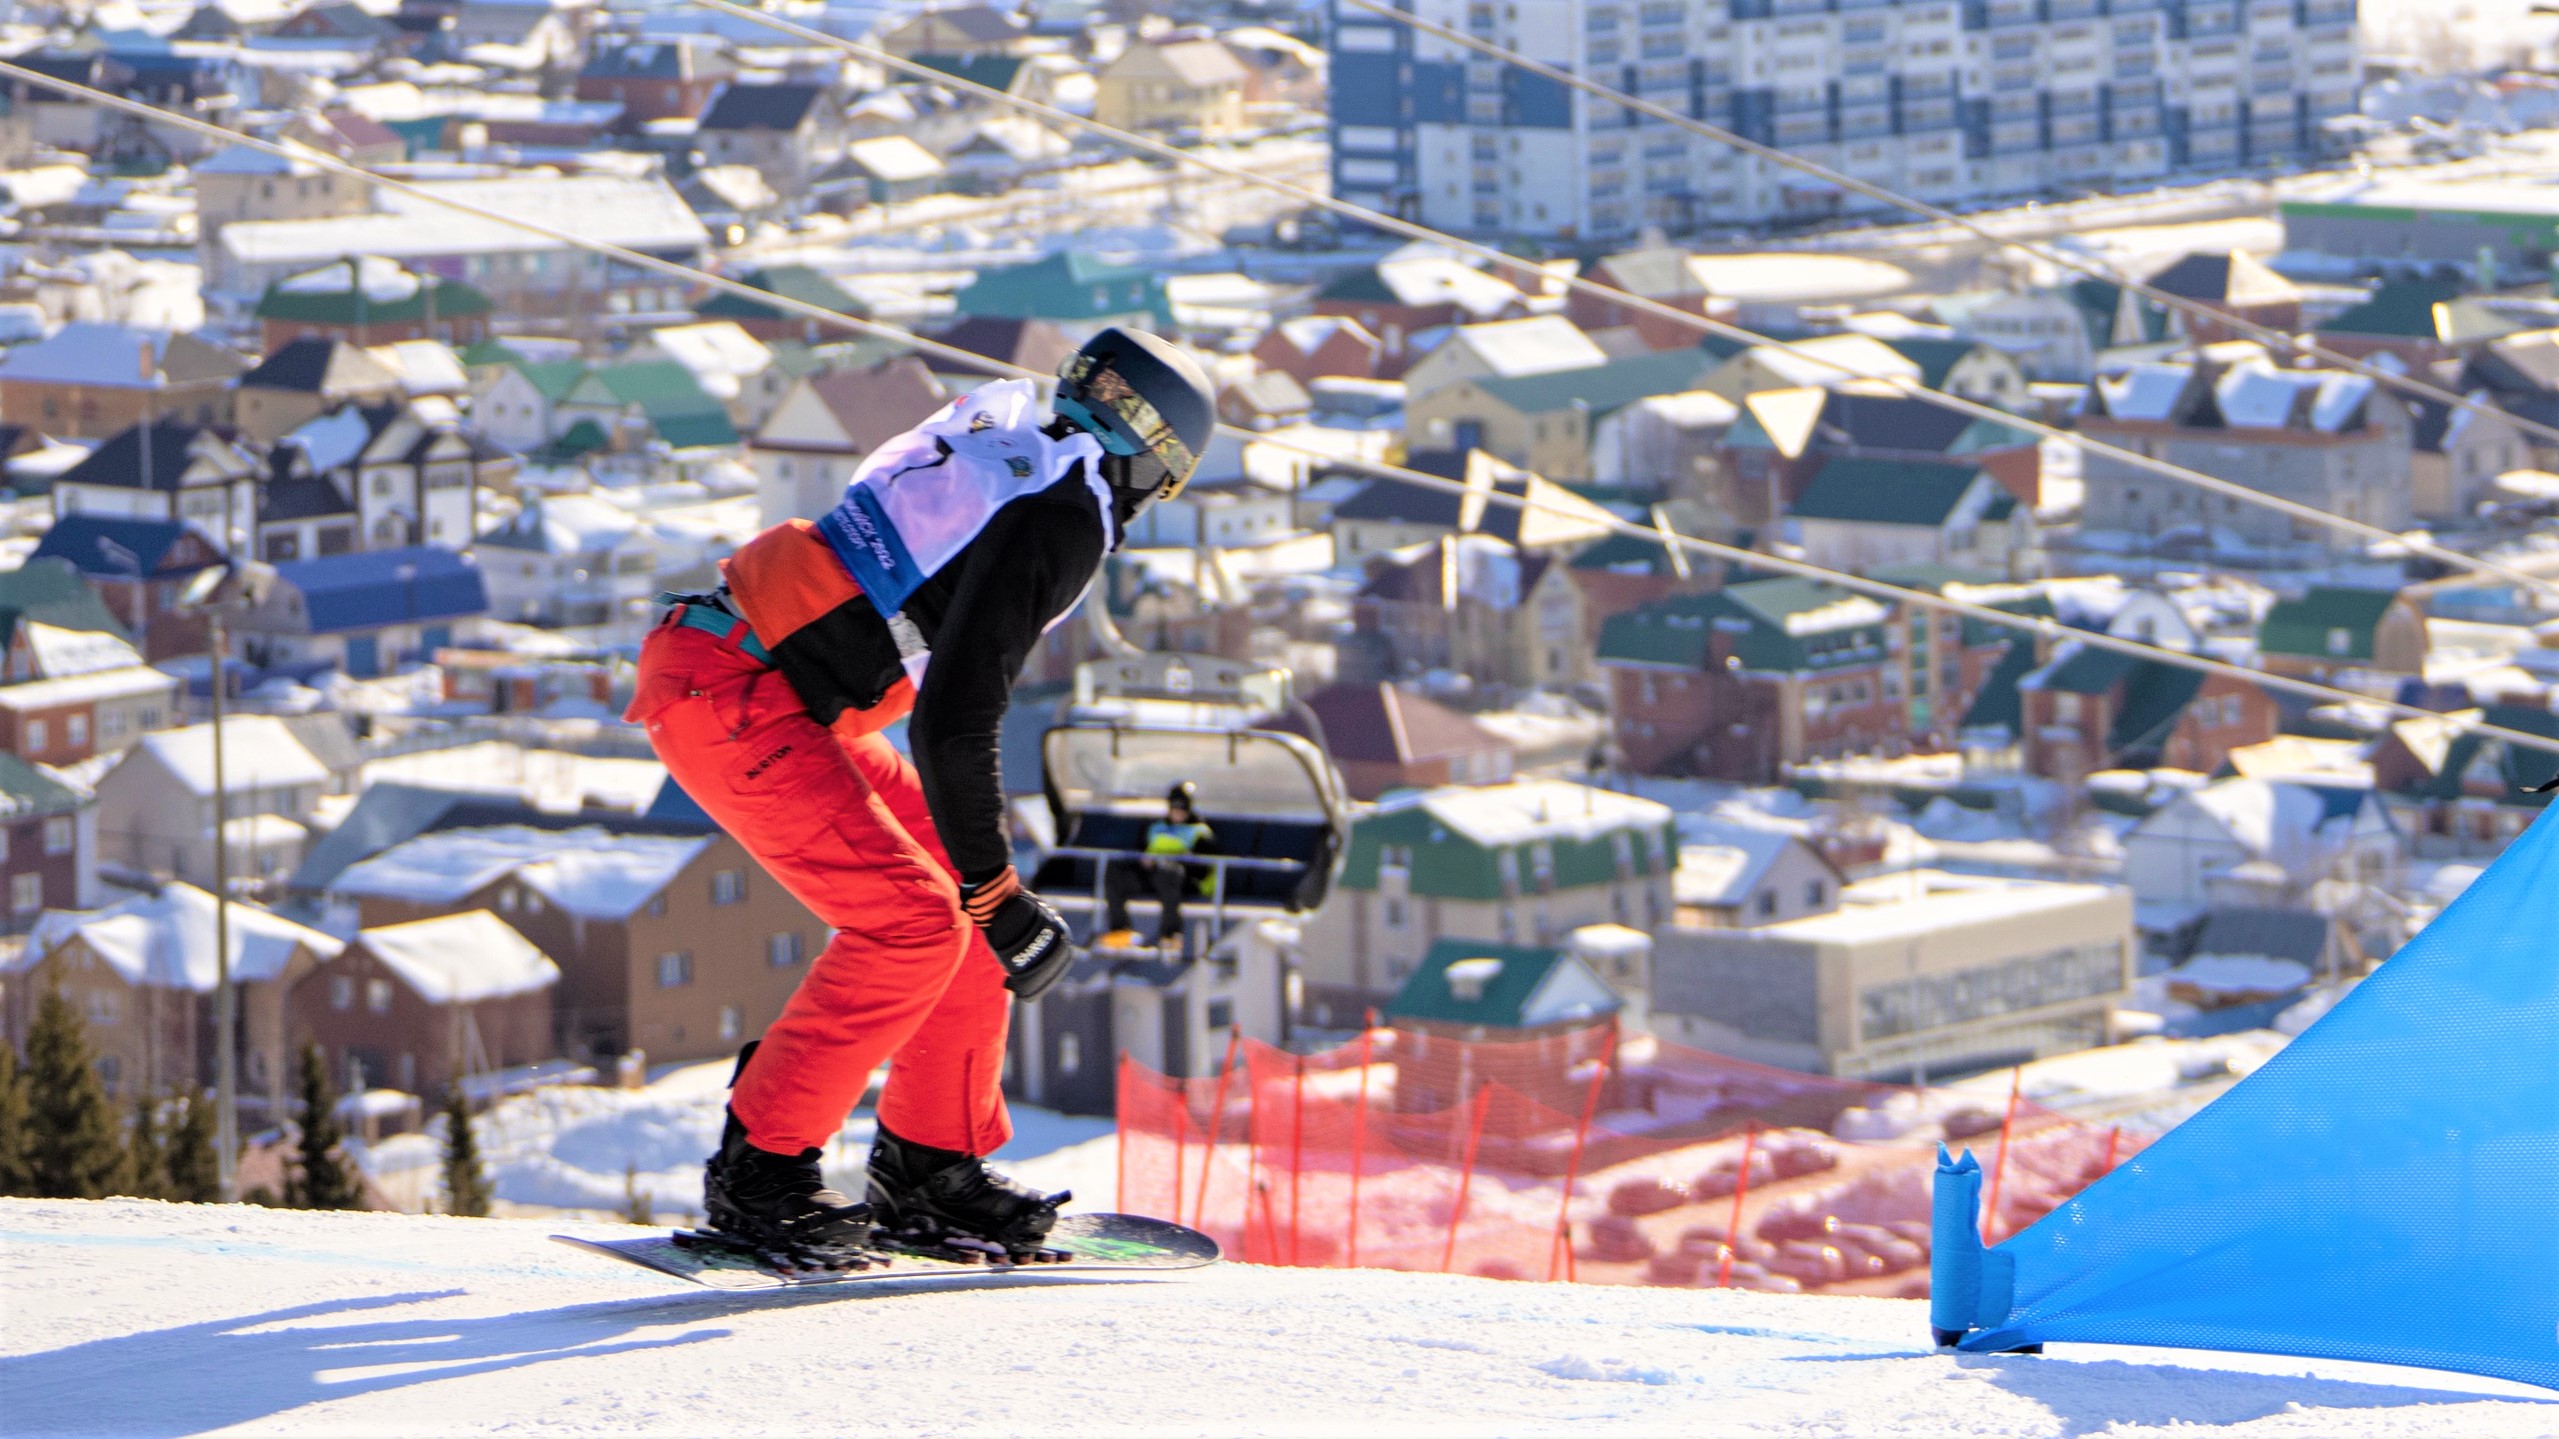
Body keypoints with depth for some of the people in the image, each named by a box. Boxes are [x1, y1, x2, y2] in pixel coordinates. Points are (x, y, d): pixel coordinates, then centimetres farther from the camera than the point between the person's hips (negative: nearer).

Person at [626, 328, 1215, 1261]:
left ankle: (932, 1168, 17)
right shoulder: (1063, 514, -13)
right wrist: (994, 890, -16)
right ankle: (759, 1170, -6)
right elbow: (955, 715, -19)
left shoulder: (996, 450, 15)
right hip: (731, 702, -10)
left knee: (961, 894, 10)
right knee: (912, 922, -14)